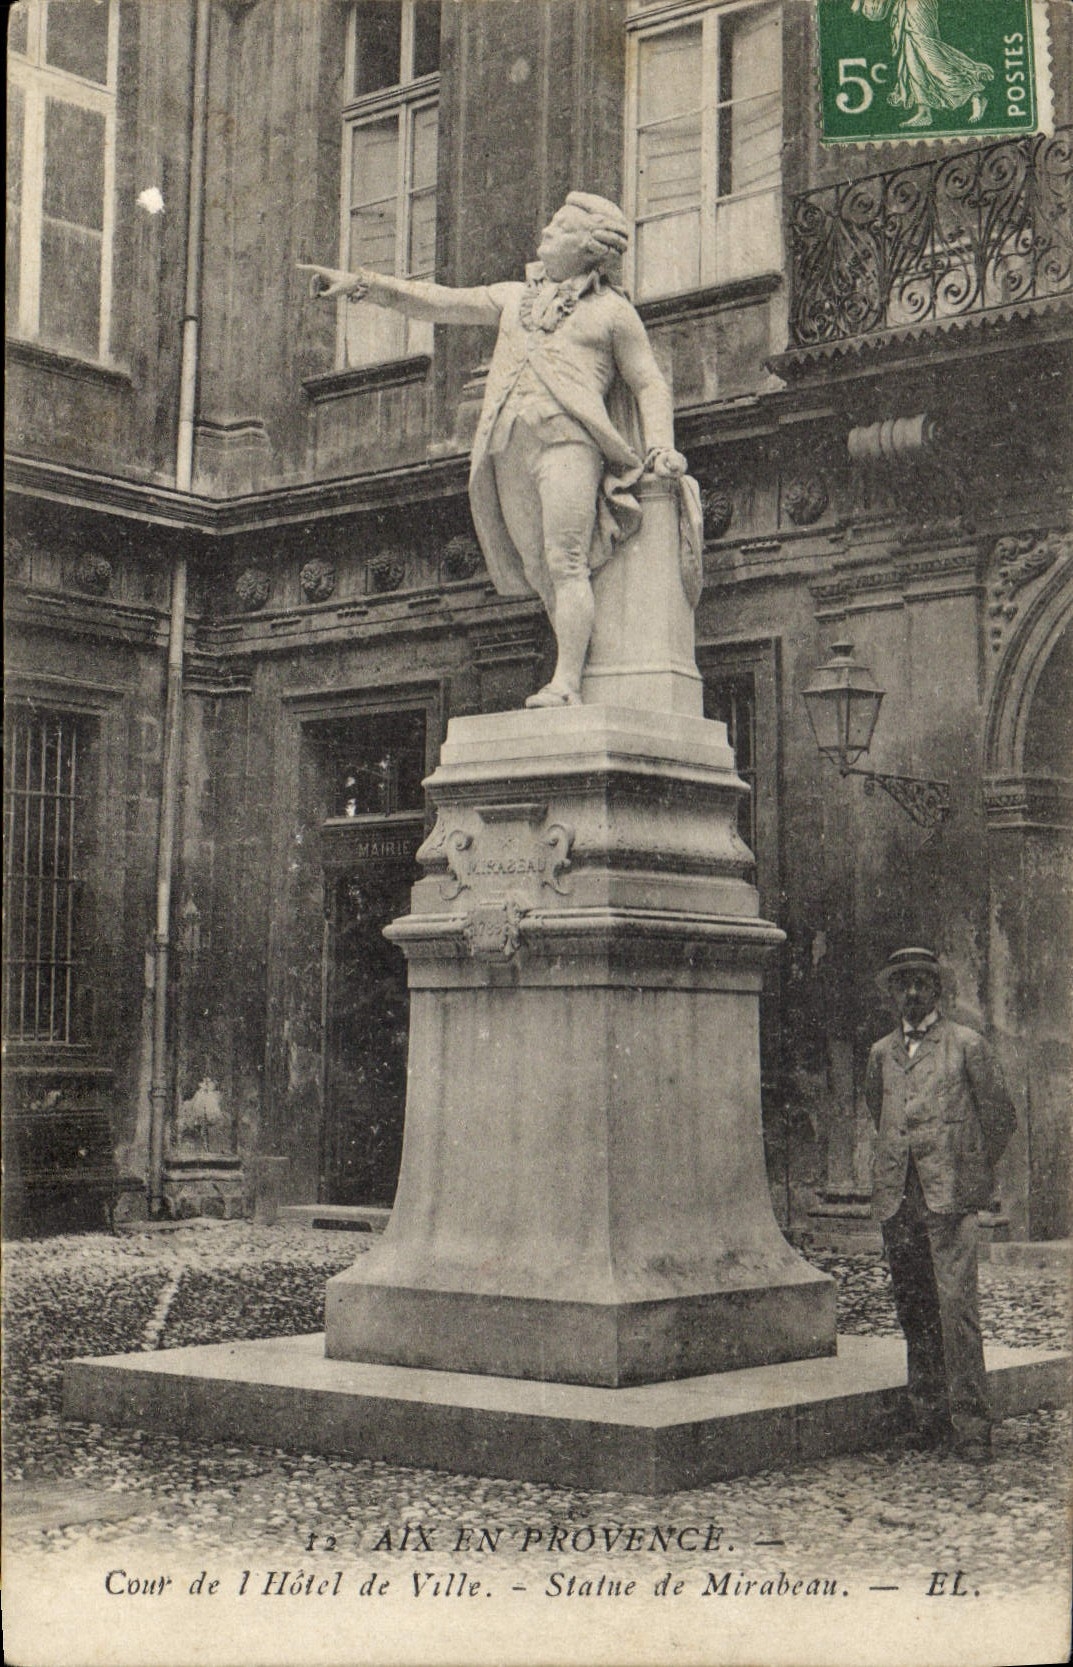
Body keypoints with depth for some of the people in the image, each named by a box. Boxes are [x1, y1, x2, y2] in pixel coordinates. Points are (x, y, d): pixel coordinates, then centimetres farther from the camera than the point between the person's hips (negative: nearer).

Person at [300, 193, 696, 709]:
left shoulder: (612, 311, 13)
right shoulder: (516, 298, 27)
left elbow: (650, 384, 13)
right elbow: (441, 303, 25)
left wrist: (661, 448, -3)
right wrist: (361, 284, 18)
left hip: (568, 438, -5)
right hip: (509, 449, 5)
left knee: (565, 564, -18)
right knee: (540, 572, -3)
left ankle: (567, 684, -24)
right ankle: (591, 677, -2)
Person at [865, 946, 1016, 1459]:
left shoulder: (967, 1046, 2)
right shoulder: (881, 1054, 15)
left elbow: (1001, 1117, 8)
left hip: (949, 1196, -5)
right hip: (896, 1199, 5)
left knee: (956, 1307, -11)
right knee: (913, 1312, 6)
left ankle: (970, 1424, -8)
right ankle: (928, 1416, 14)